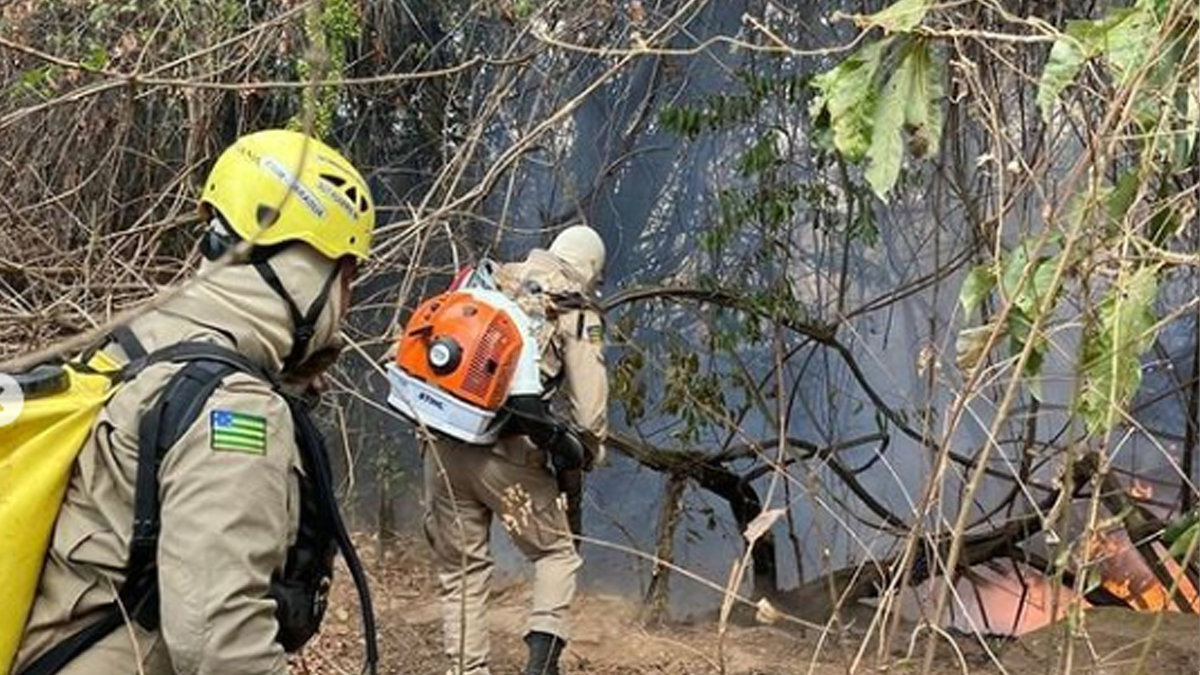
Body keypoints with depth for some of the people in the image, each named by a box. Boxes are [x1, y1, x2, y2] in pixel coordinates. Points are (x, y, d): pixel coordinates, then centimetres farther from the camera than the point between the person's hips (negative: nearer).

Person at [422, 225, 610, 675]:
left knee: (460, 569, 16)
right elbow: (589, 413, -2)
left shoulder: (492, 282, 18)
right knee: (556, 553, 16)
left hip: (442, 444, 4)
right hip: (506, 453, -4)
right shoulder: (578, 316, 5)